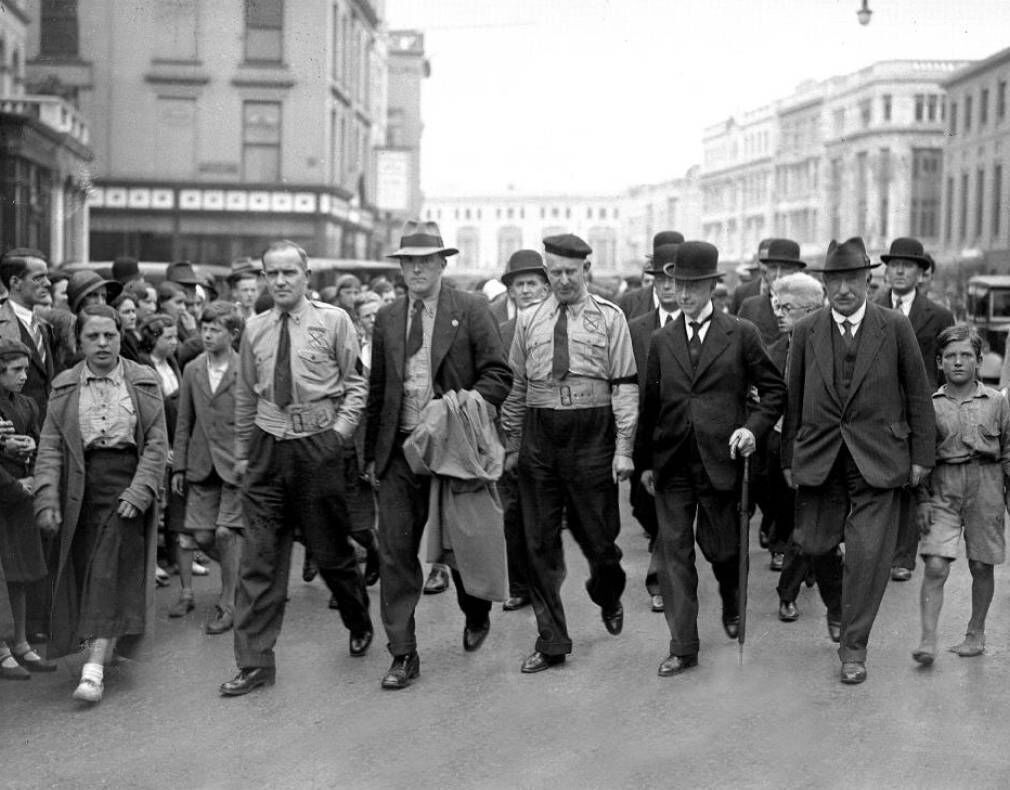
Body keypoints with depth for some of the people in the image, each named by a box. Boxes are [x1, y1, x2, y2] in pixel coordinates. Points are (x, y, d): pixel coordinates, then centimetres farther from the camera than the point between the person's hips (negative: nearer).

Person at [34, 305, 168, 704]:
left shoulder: (144, 381, 3)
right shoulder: (64, 386, 7)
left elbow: (157, 444, 0)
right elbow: (50, 447, 2)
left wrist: (139, 491, -13)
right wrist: (47, 499, -10)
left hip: (128, 486, -2)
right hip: (82, 488, 2)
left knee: (111, 574, -10)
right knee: (82, 573, 6)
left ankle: (94, 669, -13)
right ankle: (98, 648, 25)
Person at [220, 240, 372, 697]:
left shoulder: (333, 321, -3)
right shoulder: (254, 329, 7)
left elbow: (355, 383, 0)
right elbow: (245, 395, 15)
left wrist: (340, 429, -12)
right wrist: (242, 452, 15)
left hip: (317, 447, -3)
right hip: (267, 449, 3)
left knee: (330, 551, 9)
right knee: (259, 560, 0)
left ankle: (359, 624, 37)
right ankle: (255, 662, 6)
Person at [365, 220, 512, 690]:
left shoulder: (471, 311, -2)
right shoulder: (387, 319, 10)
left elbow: (499, 375, -4)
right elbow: (377, 391, 15)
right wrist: (371, 454, 13)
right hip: (399, 452, 3)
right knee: (395, 552, -1)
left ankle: (476, 617, 40)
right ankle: (403, 655, 7)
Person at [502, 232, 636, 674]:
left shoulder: (610, 318, 1)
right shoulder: (529, 321, 9)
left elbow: (625, 387, -3)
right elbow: (516, 386, 13)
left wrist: (624, 450, -8)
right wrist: (512, 445, 10)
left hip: (592, 436, -2)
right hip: (539, 438, 3)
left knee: (598, 535, 6)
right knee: (540, 543, 4)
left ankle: (608, 598, 40)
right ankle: (551, 641, 14)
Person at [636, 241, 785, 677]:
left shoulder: (740, 334, 1)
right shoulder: (662, 340, 9)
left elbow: (774, 390, 6)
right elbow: (649, 404, 11)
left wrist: (753, 427, -10)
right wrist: (644, 461, 7)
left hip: (719, 459, -2)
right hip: (670, 462, 3)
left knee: (721, 547, 6)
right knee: (674, 552, 0)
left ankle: (733, 608, 38)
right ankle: (683, 647, 6)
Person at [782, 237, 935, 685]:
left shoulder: (895, 328, -1)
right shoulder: (805, 332, 4)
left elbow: (918, 394, 4)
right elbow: (793, 399, 8)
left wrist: (921, 456, 1)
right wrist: (789, 459, 7)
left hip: (878, 460, -2)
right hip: (819, 459, 2)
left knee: (869, 555, -4)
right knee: (814, 547, 4)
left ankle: (854, 649, 9)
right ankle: (839, 605, 38)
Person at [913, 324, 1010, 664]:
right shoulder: (929, 405, 3)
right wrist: (922, 499, 0)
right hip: (942, 488, 0)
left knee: (981, 566, 8)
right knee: (935, 566, -9)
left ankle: (976, 633, 25)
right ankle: (928, 640, -9)